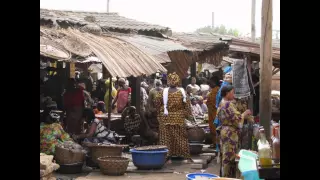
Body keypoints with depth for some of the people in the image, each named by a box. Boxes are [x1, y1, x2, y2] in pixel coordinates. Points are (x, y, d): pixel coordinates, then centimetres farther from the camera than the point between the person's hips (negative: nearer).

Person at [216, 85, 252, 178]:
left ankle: (225, 175, 16)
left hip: (224, 131, 10)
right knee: (229, 156, -5)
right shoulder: (229, 104, -16)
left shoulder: (221, 104, 15)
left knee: (225, 156, 12)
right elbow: (236, 119, -18)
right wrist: (245, 114, -3)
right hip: (230, 133, -10)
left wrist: (242, 115, 18)